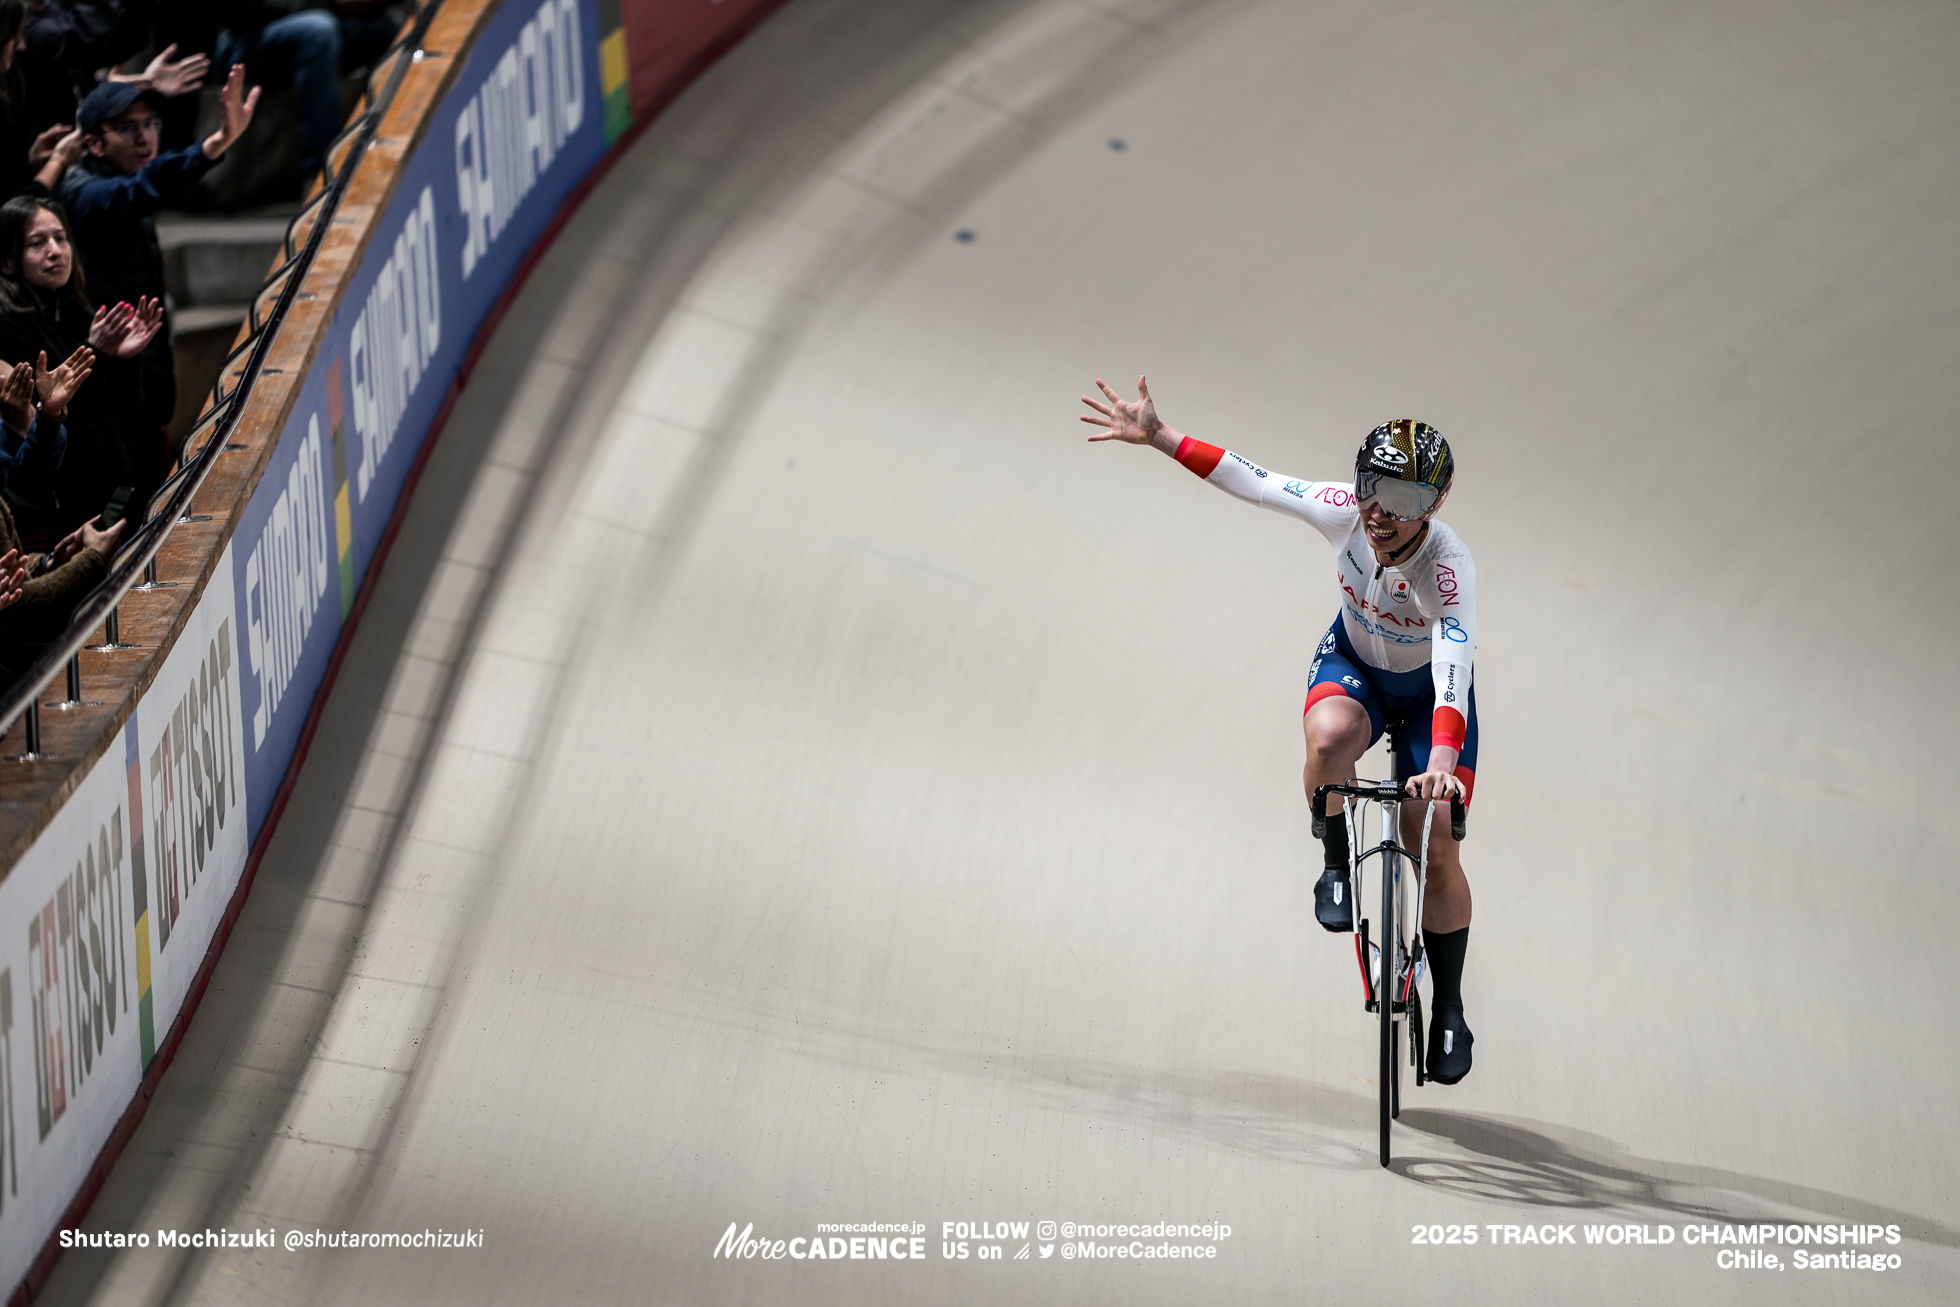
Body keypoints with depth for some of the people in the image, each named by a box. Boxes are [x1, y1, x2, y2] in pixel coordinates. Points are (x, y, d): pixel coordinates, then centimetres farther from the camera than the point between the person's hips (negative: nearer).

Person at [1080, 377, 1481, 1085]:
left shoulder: (1449, 566, -37)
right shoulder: (1345, 510, -28)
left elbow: (1452, 672, -48)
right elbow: (1251, 480, -17)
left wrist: (1443, 759, -63)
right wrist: (1158, 436, -21)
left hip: (1428, 691, -2)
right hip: (1353, 663, 2)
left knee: (1435, 847, -11)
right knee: (1328, 738, -35)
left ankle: (1449, 1010, 7)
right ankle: (1337, 866, -7)